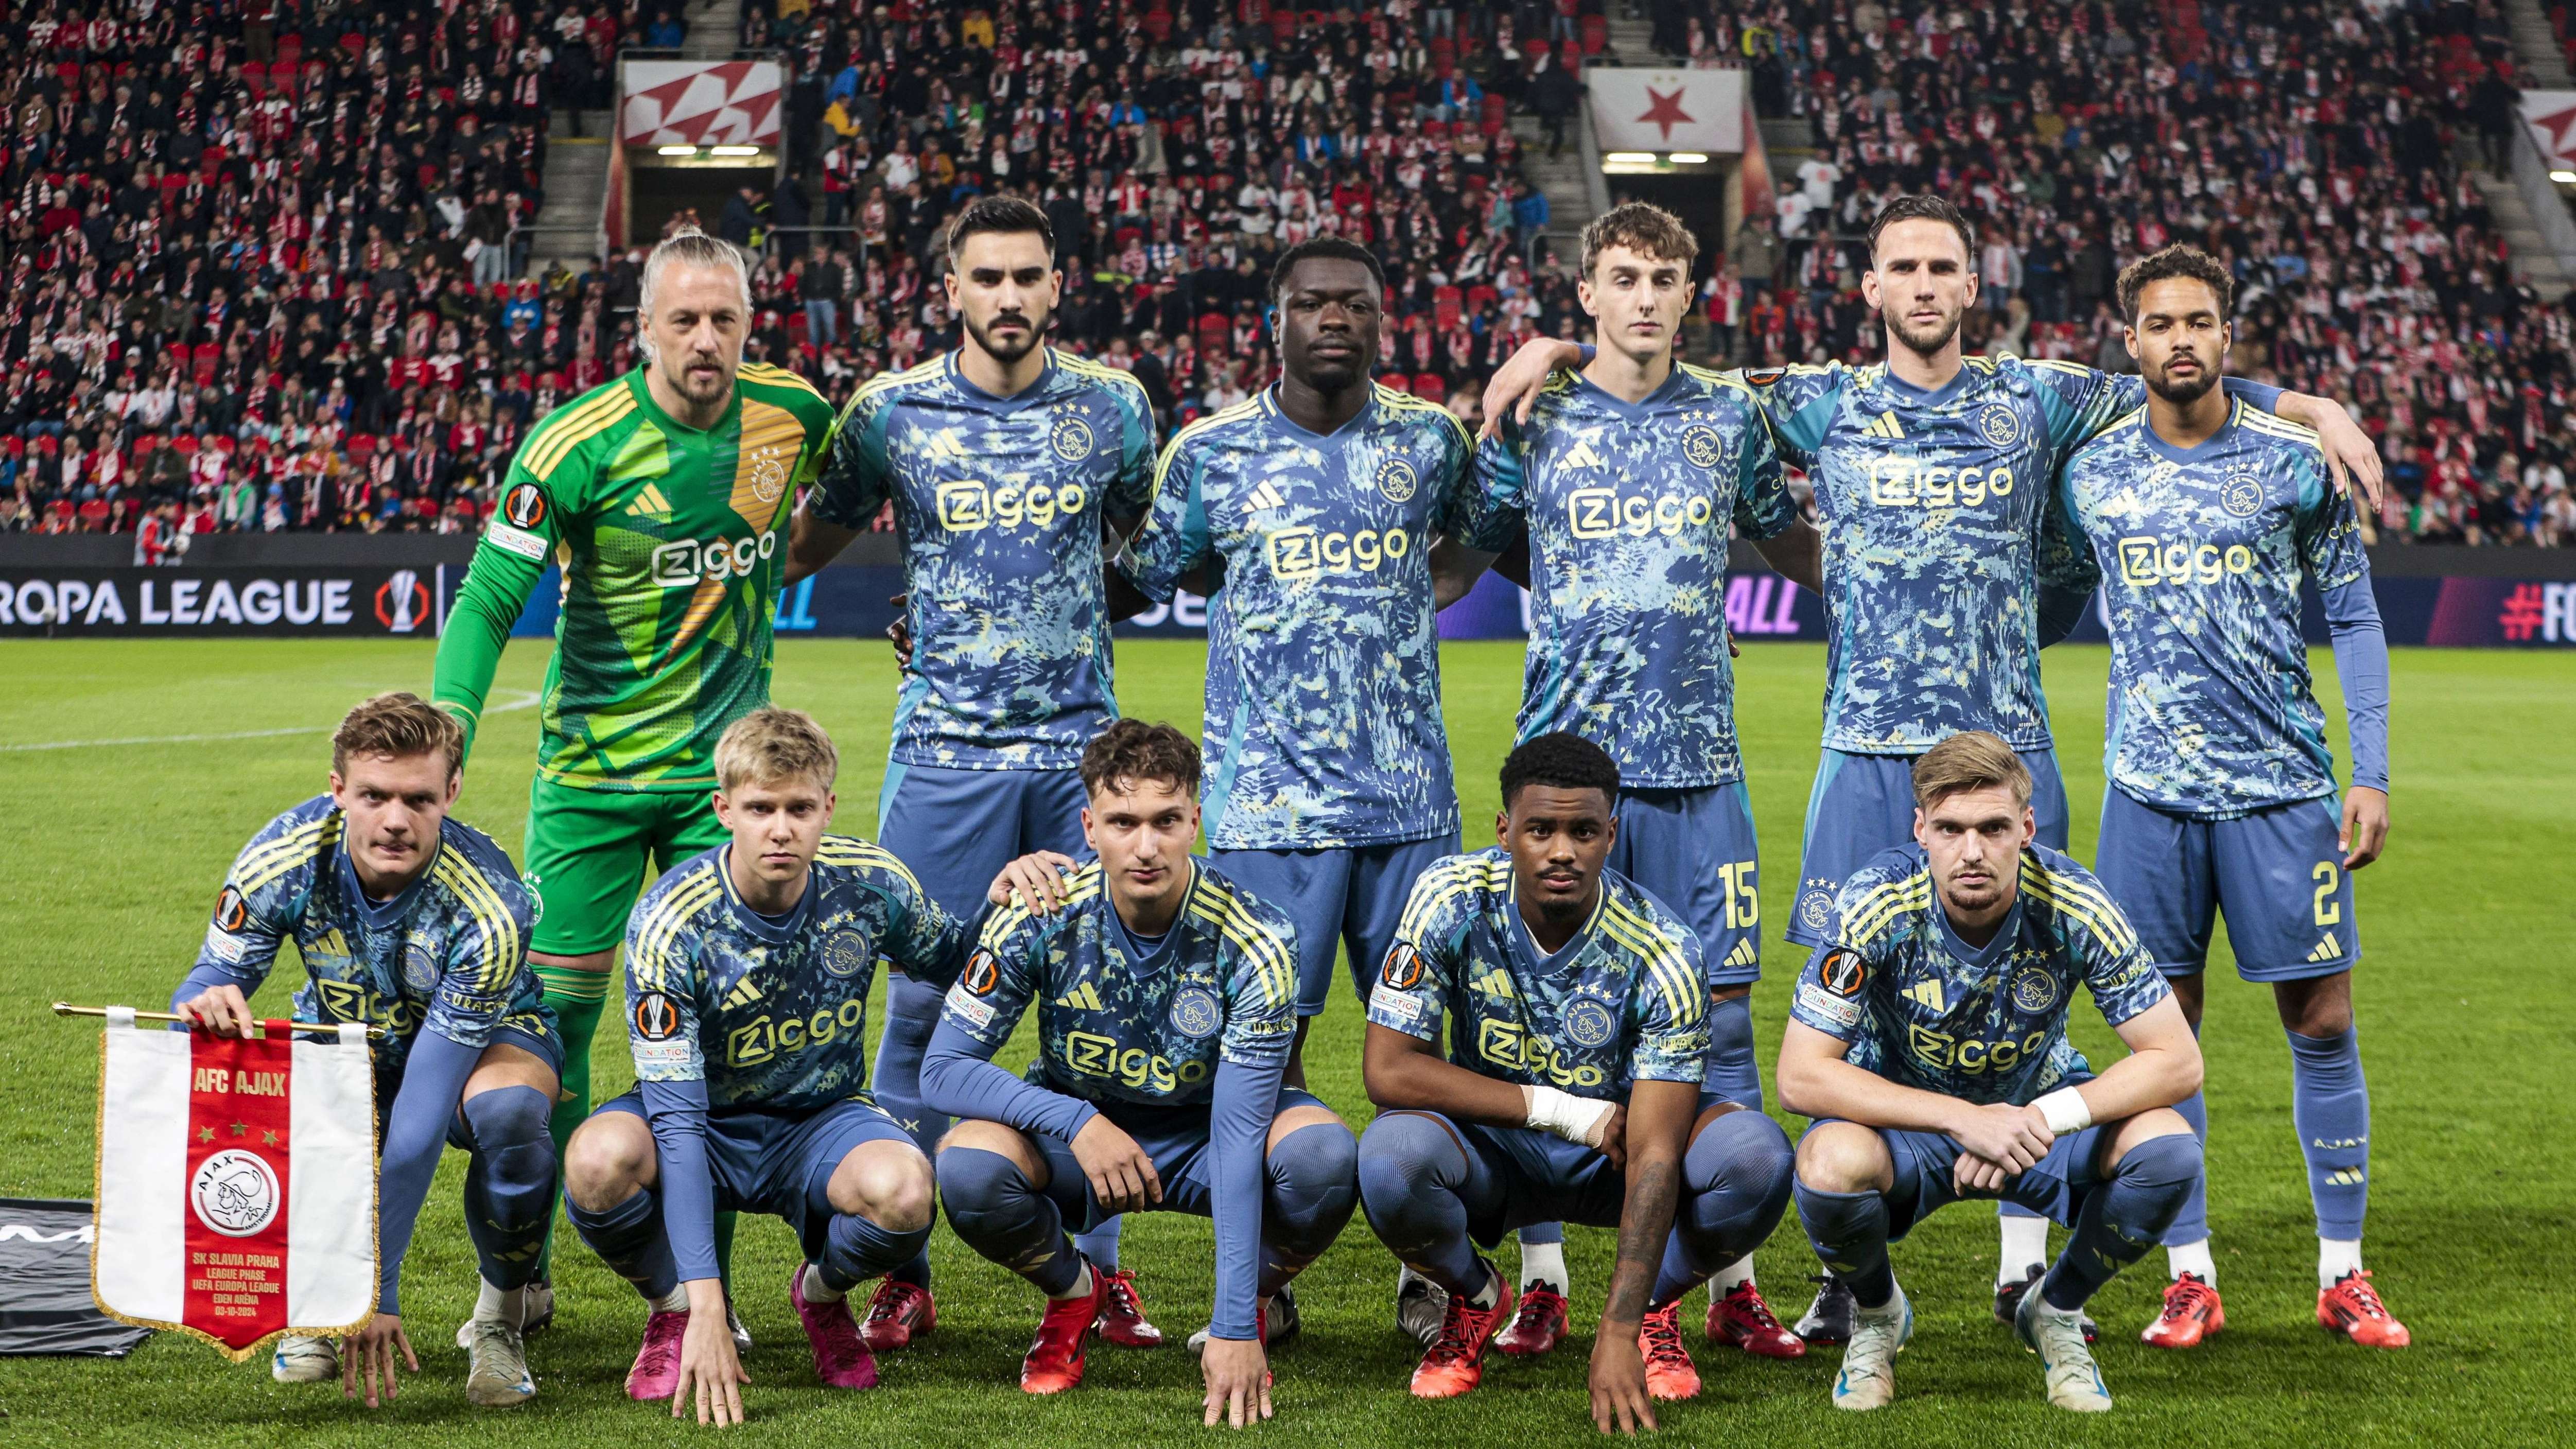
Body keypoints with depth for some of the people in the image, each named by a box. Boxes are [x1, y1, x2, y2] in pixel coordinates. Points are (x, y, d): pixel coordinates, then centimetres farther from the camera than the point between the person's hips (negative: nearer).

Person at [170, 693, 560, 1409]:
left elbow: (422, 1114, -38)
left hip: (485, 1036, -3)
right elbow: (211, 979, -18)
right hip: (343, 1039, 3)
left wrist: (380, 1288, -41)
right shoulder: (285, 858, -27)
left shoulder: (486, 906, -36)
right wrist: (207, 1002, -47)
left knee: (509, 1112, -39)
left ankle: (500, 1319, -10)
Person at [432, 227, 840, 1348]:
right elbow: (490, 597, -14)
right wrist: (445, 729, -24)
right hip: (591, 767, -2)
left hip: (726, 769, 2)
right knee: (552, 1011, -1)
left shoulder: (793, 413, -5)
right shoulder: (577, 443, -16)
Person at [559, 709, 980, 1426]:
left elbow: (953, 962, 9)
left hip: (820, 1122, 2)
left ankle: (822, 1293, 3)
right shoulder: (670, 922, -25)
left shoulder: (869, 883, -15)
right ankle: (676, 1309, -2)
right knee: (599, 1161, -36)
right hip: (707, 1123, -1)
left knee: (902, 1190, -34)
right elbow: (677, 1119, -28)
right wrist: (705, 1307, -36)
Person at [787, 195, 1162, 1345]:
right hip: (945, 749, -1)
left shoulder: (1111, 408, 5)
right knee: (921, 1003, -2)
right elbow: (812, 539, 15)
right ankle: (902, 1272, 8)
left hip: (1081, 745, 1)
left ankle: (1098, 1268, 12)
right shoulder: (892, 412, 1)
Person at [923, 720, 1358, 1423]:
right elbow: (943, 1068, -17)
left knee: (1324, 1154, -33)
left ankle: (1257, 1306, 2)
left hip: (1202, 1137, -1)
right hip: (1074, 1130, 1)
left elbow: (1238, 1137, -27)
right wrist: (1079, 1124, -34)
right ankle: (1074, 1291, 3)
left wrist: (1233, 1328, -32)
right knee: (968, 1165, -32)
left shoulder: (1254, 940, -25)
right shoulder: (1043, 918, -21)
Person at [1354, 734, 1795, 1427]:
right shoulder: (1453, 900, -21)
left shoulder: (1661, 954, -24)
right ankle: (1475, 1300, 2)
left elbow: (1654, 1156, -27)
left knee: (1757, 1155, -29)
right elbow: (1387, 1068, -21)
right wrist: (1557, 1110, -23)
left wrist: (1618, 1335, -35)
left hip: (1616, 1149, 0)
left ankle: (1651, 1310, 3)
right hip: (1489, 1149, 0)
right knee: (1390, 1157, -34)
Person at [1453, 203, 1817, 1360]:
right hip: (1564, 755, -1)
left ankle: (1733, 1285, 7)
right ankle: (1543, 1282, 9)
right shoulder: (1533, 422, 5)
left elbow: (1793, 546, 23)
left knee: (1720, 1011, 0)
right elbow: (1470, 552, 17)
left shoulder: (1729, 417, 9)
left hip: (1698, 761, 1)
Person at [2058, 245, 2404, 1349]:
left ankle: (2343, 1275, 11)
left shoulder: (2295, 462, 1)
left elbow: (2353, 617, 5)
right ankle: (2191, 1277, 12)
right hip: (2149, 789, 1)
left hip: (2282, 783, -1)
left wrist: (2371, 773, -1)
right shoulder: (2091, 472, 4)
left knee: (2322, 1021, 0)